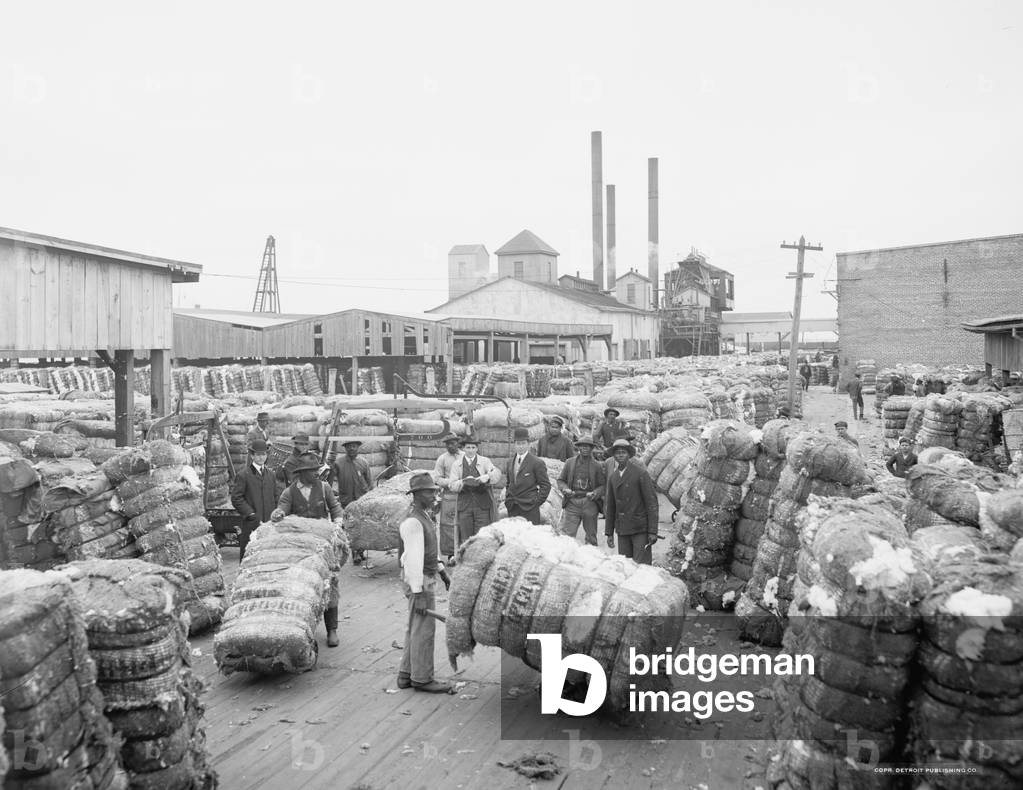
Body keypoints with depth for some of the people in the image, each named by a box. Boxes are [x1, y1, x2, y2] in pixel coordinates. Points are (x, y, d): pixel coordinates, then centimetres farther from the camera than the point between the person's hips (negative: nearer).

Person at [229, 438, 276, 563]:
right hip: (251, 524, -5)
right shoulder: (243, 475, -1)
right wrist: (251, 514, -13)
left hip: (269, 522, 5)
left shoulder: (270, 475, 17)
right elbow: (236, 498, -7)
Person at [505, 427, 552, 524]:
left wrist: (537, 501, -7)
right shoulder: (510, 462, 14)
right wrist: (508, 498, 13)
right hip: (512, 509, 5)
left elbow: (546, 485, -4)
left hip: (529, 508, -5)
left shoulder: (537, 463, -5)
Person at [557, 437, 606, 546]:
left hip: (590, 503, 0)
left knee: (591, 537, 7)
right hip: (572, 502, 0)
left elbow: (603, 485, 6)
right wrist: (565, 489, -5)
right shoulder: (570, 462, 9)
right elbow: (560, 480, 14)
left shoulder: (597, 465, 6)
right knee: (567, 534, -8)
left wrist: (595, 493, -12)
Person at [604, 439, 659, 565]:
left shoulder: (641, 473, -7)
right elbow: (609, 506, 15)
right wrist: (609, 533, 13)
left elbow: (651, 502, -9)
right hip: (622, 530, 5)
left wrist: (653, 531, -13)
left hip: (641, 529, -5)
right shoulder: (612, 477, 10)